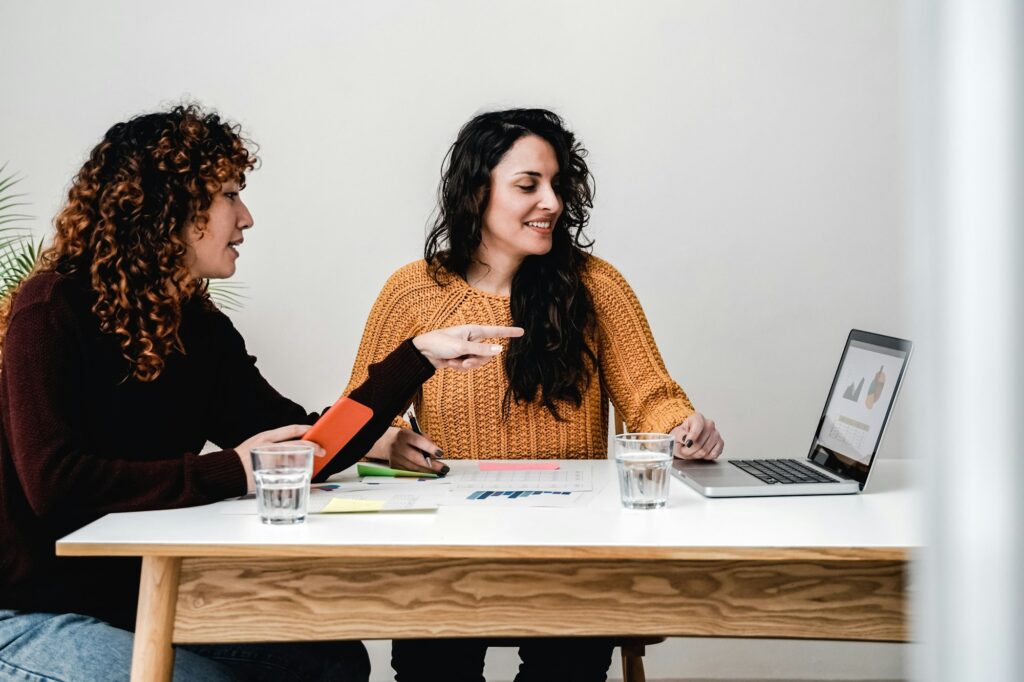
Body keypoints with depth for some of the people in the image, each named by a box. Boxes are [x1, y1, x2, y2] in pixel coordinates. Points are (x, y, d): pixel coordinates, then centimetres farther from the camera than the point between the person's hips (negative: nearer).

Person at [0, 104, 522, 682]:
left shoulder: (203, 330, 6)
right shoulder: (53, 309, -15)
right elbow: (55, 484, -28)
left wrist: (420, 355, 1)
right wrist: (231, 472, -23)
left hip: (143, 601, 7)